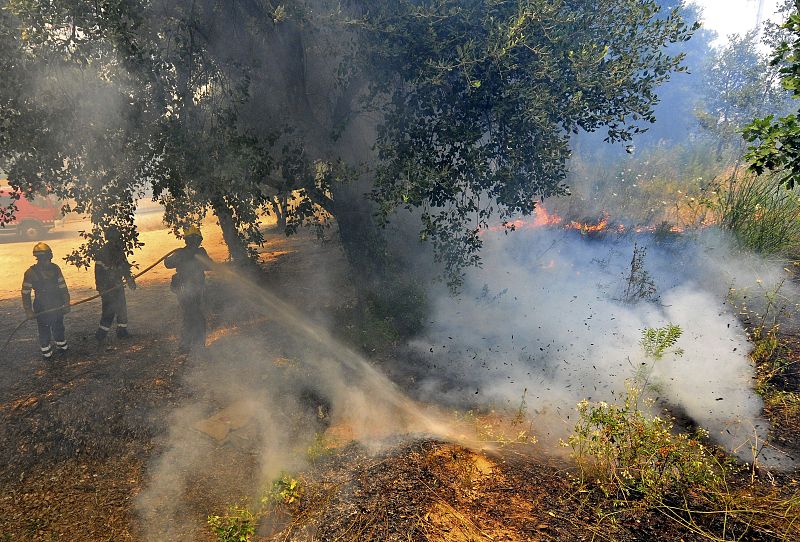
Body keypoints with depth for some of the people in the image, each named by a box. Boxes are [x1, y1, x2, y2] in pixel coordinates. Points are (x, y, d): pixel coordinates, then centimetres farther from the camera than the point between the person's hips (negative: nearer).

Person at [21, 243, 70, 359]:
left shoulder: (55, 268, -4)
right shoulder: (31, 272, -15)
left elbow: (63, 287, 3)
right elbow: (25, 293, -9)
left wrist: (66, 303, 2)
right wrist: (28, 310, -11)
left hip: (58, 306, 4)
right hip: (42, 309, -4)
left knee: (58, 328, 21)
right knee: (44, 331, 7)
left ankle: (61, 346, 41)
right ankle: (46, 352, 23)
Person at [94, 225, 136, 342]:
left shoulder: (119, 250, 9)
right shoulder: (102, 252, -14)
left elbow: (125, 266, 19)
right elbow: (98, 271, -16)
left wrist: (130, 280, 18)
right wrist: (100, 288, -20)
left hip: (118, 285, 8)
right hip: (107, 288, -8)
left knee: (122, 308, 11)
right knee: (109, 310, -10)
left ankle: (122, 332, 21)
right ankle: (100, 335, -2)